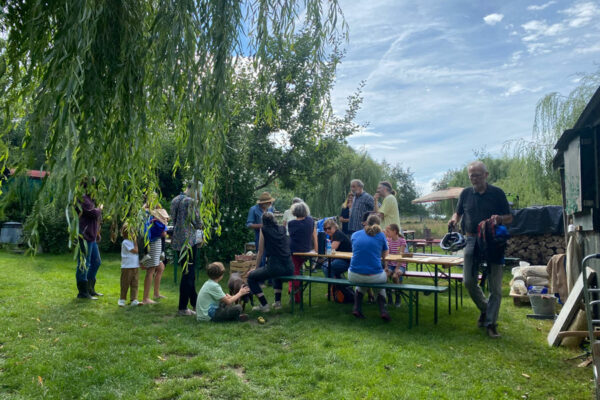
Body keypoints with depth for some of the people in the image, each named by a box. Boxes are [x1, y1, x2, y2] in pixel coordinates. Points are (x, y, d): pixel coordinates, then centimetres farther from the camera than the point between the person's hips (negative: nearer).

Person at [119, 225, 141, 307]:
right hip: (127, 267, -7)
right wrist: (135, 241, -13)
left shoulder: (133, 241, 12)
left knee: (134, 284, 6)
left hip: (136, 266, 7)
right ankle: (122, 299, 17)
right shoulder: (125, 242, -12)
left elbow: (139, 251, 16)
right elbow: (135, 250, -16)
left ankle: (134, 300, 9)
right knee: (125, 284, 4)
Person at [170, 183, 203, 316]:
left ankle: (195, 303, 29)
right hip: (188, 241, -9)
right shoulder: (190, 201, -15)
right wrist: (199, 225, 8)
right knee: (188, 274, 0)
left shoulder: (175, 200, 11)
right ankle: (182, 308, 6)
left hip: (176, 241, 9)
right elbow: (197, 224, -14)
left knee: (188, 273, 17)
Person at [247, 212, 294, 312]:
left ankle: (264, 305, 7)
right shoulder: (283, 229, 14)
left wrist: (255, 267, 21)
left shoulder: (264, 230, 3)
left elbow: (260, 252, 9)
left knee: (251, 277, 13)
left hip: (274, 266, -6)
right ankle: (277, 302, 29)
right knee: (277, 274, 40)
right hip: (289, 268, 6)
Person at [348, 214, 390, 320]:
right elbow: (385, 255, 18)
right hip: (374, 277, -2)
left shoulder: (355, 235, 8)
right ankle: (382, 310, 17)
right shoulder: (381, 235, 2)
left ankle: (357, 307, 22)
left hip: (354, 276, 2)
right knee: (383, 277, 33)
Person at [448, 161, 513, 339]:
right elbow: (458, 213, 18)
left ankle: (491, 322, 10)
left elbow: (509, 217, 3)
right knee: (469, 281, 1)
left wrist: (499, 218, -19)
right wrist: (454, 220, -5)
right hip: (472, 240, 3)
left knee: (495, 286, -1)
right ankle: (485, 309, 26)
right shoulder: (466, 193, 7)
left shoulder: (497, 193, 0)